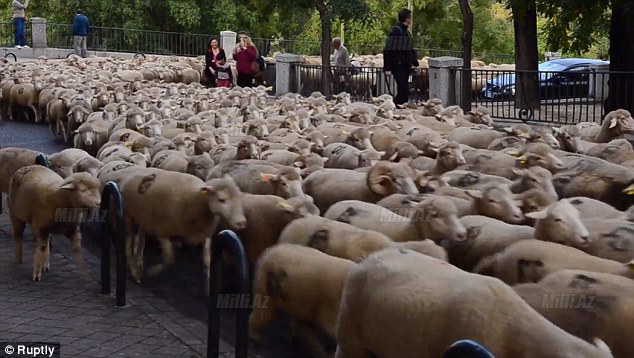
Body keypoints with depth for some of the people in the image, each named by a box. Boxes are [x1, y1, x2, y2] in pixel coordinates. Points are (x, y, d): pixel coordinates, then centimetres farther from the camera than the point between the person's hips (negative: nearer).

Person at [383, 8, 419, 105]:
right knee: (404, 91, -12)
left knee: (402, 91, 11)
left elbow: (410, 50, 23)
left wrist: (415, 63, 16)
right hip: (398, 66, -9)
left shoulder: (406, 31, 16)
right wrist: (387, 68, -19)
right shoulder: (396, 31, -11)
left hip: (405, 66, 9)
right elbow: (388, 50, -16)